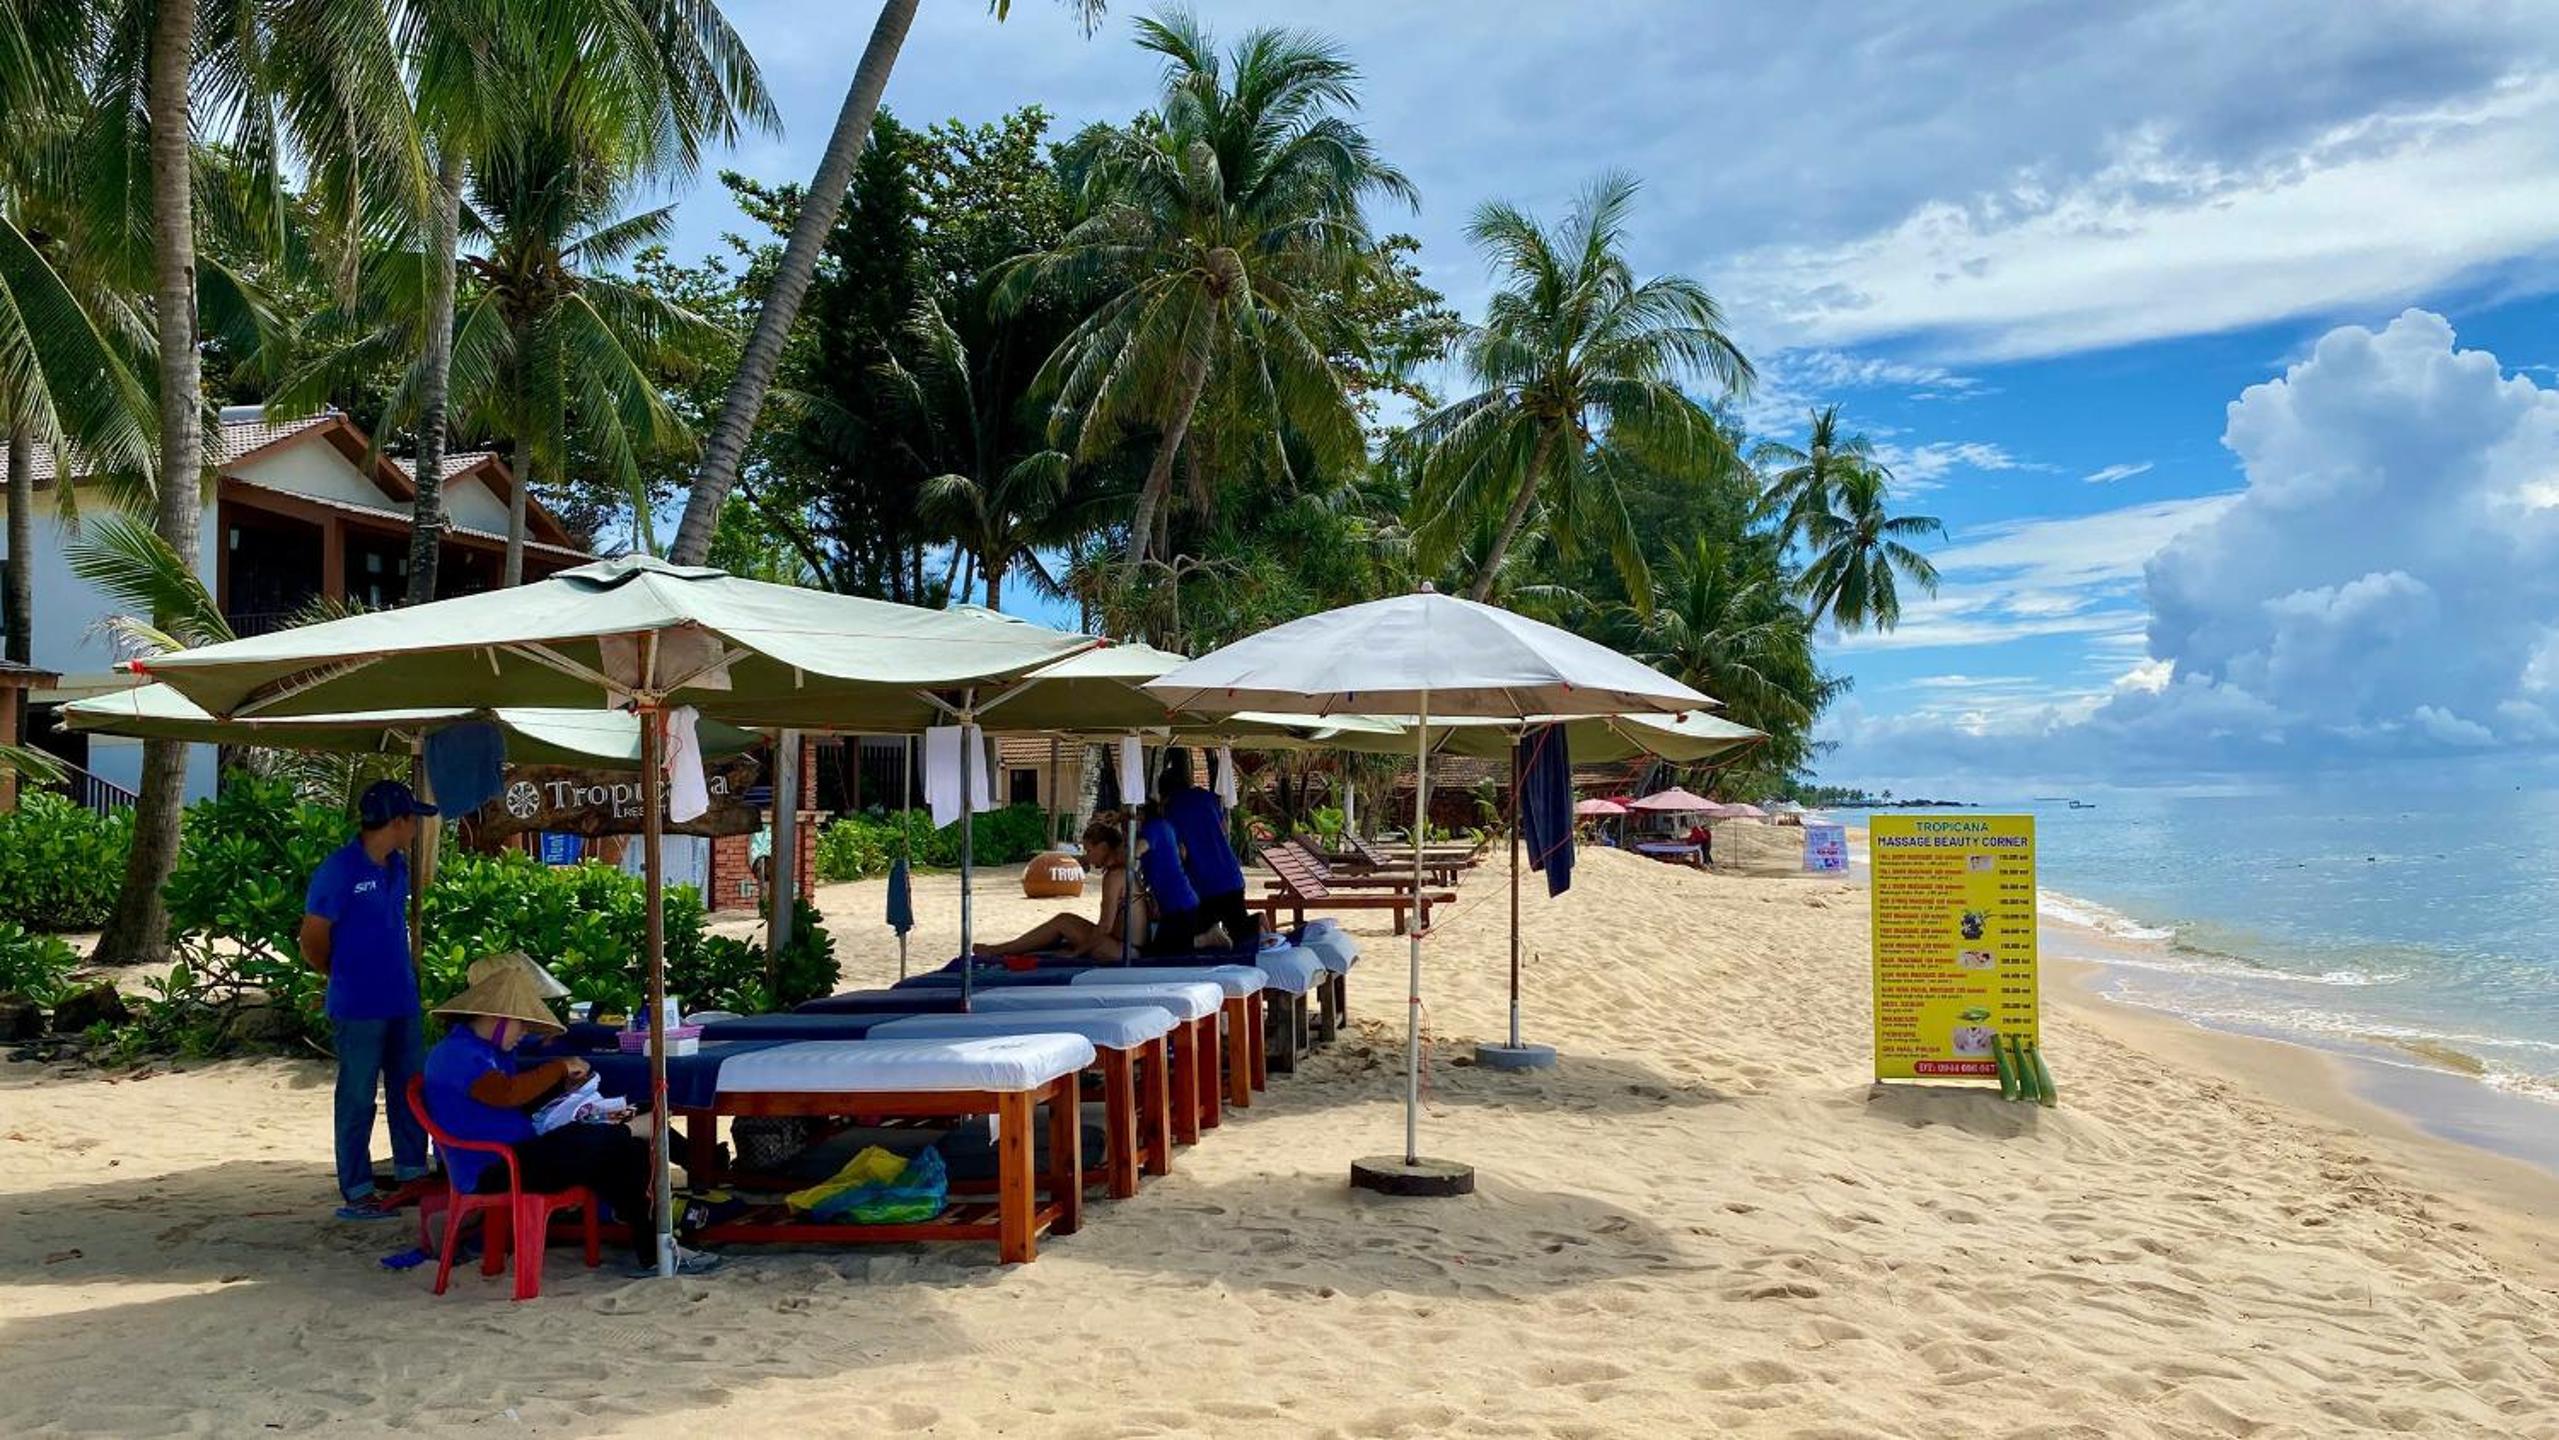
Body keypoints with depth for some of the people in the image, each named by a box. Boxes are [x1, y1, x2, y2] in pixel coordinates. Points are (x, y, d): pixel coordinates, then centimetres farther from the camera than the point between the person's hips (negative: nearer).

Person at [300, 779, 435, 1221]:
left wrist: (403, 977, 13)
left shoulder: (398, 867, 10)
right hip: (358, 1009, -8)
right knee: (358, 1099, 2)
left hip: (402, 1002, 8)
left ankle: (412, 1174, 26)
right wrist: (345, 977, 4)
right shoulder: (339, 870, -15)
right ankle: (356, 1193, 10)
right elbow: (312, 942, -10)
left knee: (412, 1090, 14)